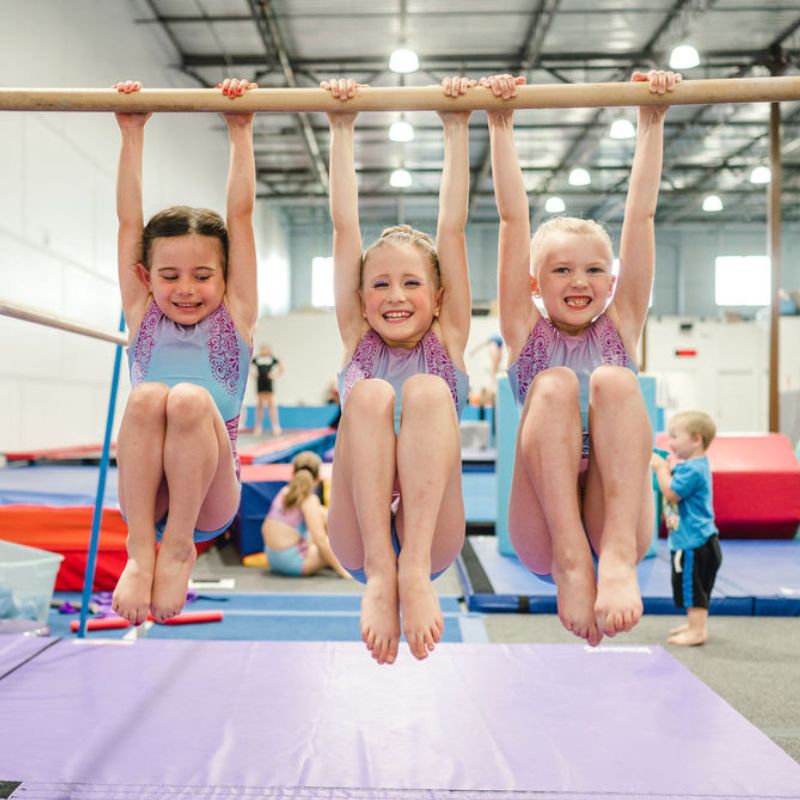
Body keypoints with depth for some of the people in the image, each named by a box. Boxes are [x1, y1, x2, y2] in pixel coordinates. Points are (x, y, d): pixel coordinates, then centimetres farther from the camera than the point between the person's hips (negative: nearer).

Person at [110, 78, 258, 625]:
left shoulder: (235, 318, 8)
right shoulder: (143, 318, 13)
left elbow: (240, 214, 3)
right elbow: (129, 221, 9)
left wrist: (241, 131, 2)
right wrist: (133, 134, 8)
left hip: (211, 497, -1)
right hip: (141, 496, 2)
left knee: (191, 399, -31)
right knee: (147, 395, -28)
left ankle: (180, 545, -18)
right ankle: (140, 548, -23)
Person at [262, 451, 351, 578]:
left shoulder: (284, 491, 6)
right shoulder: (309, 500, -12)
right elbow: (320, 540, -21)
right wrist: (341, 570, -13)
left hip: (273, 558, 7)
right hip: (293, 561, -7)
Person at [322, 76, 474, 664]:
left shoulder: (448, 340, 12)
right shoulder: (356, 340, 14)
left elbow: (452, 227, 8)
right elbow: (345, 226, 10)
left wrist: (457, 128, 6)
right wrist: (342, 129, 9)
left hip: (434, 535, 0)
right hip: (357, 539, 1)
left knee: (427, 392, -25)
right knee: (370, 394, -24)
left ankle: (415, 567, -35)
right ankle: (380, 572, -32)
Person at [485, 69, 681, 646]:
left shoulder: (621, 327, 15)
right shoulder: (526, 331, 13)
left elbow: (641, 216, 8)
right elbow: (514, 219, 6)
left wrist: (652, 122, 5)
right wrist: (501, 126, 2)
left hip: (619, 521, 1)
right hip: (541, 537, -1)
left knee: (614, 381, -24)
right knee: (555, 384, -24)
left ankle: (619, 557, -39)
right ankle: (570, 560, -35)